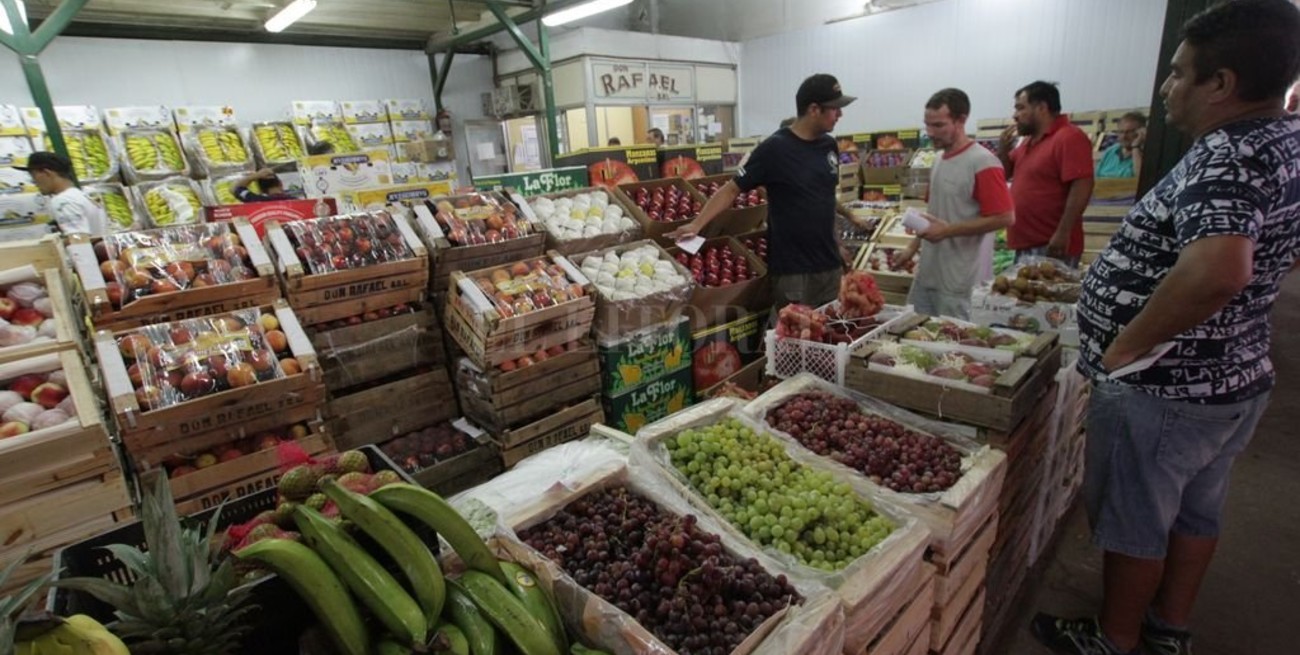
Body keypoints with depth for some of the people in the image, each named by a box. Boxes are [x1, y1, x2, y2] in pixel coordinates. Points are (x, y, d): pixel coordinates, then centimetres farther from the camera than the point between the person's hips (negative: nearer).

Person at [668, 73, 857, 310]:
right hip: (792, 270, -6)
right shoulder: (775, 148, -12)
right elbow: (732, 189, -10)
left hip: (830, 265, 7)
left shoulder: (829, 145, 7)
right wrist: (697, 224, -19)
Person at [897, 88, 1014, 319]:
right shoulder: (939, 161, 12)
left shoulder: (982, 163, -14)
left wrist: (948, 231, -19)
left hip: (960, 282, -8)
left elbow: (1004, 217, -17)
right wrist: (913, 247, 17)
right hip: (927, 274, 8)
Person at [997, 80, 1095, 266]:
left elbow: (1082, 187, -19)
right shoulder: (1029, 142, 16)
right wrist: (1003, 149, 5)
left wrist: (1063, 233, -24)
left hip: (1051, 246, -9)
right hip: (1026, 245, 9)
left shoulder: (1069, 137, -12)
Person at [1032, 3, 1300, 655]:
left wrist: (1127, 345, -28)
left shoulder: (1228, 154, -23)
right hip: (1231, 378, 10)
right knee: (1194, 512, 23)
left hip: (1160, 390, -9)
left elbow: (1218, 269, -40)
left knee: (1132, 523, 9)